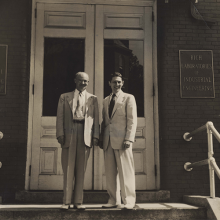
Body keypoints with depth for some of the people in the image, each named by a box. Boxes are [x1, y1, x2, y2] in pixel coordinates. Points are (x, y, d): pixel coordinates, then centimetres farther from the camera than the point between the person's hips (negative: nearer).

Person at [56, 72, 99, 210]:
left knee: (81, 170, 1)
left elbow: (96, 119, 11)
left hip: (86, 135, 0)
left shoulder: (93, 99, 17)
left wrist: (96, 136, -1)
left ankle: (78, 201, 6)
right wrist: (60, 134, -4)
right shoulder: (65, 97, 16)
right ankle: (67, 202, 4)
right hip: (69, 134, 0)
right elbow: (60, 117, 9)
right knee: (68, 169, -2)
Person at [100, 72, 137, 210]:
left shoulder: (129, 98, 4)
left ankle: (129, 201, 1)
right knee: (110, 172, 5)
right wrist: (102, 139, 11)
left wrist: (129, 139, -13)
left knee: (125, 171, -4)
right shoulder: (106, 101, 20)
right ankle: (114, 200, 13)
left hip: (122, 141, -5)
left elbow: (132, 120, -3)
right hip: (108, 141, 5)